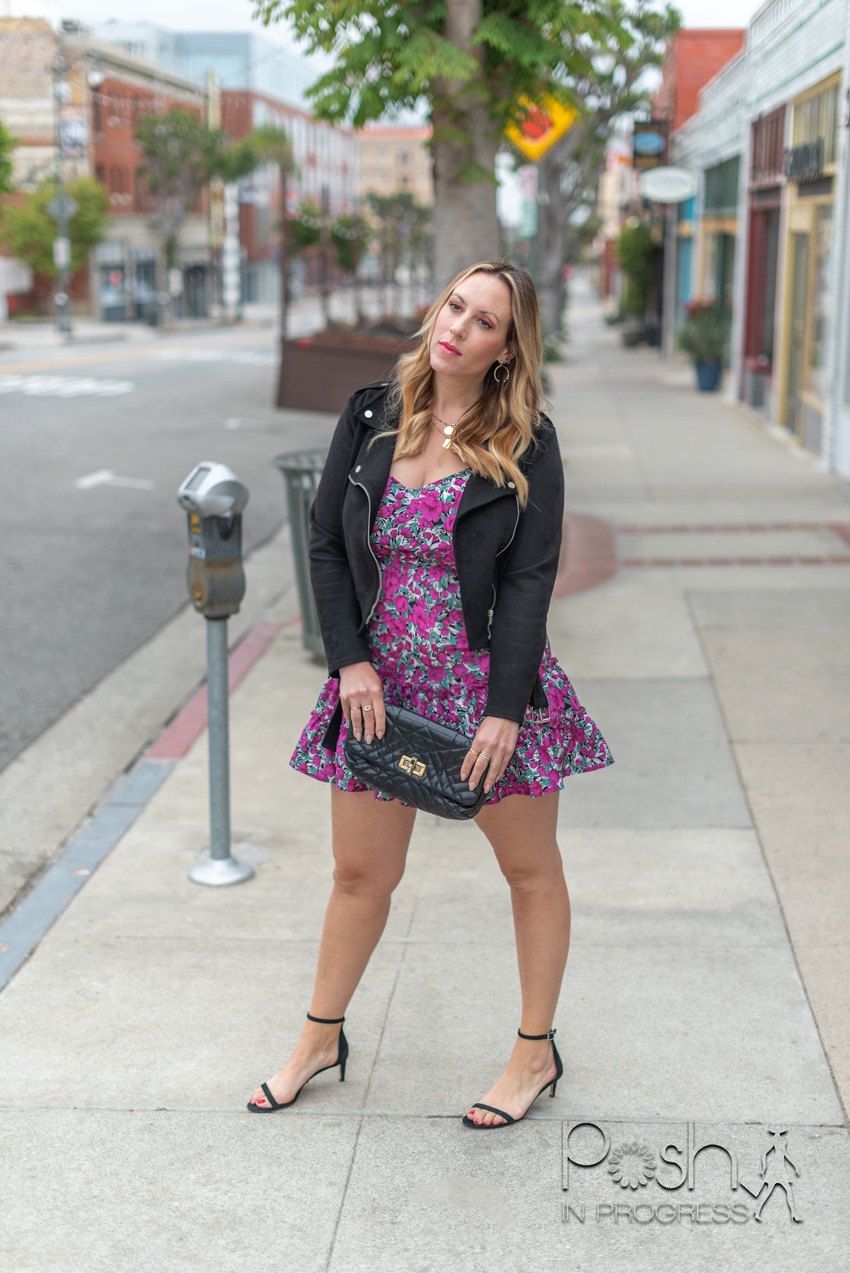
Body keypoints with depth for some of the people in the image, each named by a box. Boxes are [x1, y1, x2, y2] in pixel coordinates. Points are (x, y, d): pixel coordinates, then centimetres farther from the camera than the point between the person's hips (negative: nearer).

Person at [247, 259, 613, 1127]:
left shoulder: (526, 445, -7)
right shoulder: (371, 418, 1)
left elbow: (530, 579, -11)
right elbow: (327, 544, 3)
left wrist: (505, 708, -17)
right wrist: (351, 661, -7)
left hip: (489, 686, -2)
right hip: (379, 685, 3)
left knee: (531, 870, 11)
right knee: (360, 874, 13)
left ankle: (535, 1053, 29)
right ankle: (320, 1040, 33)